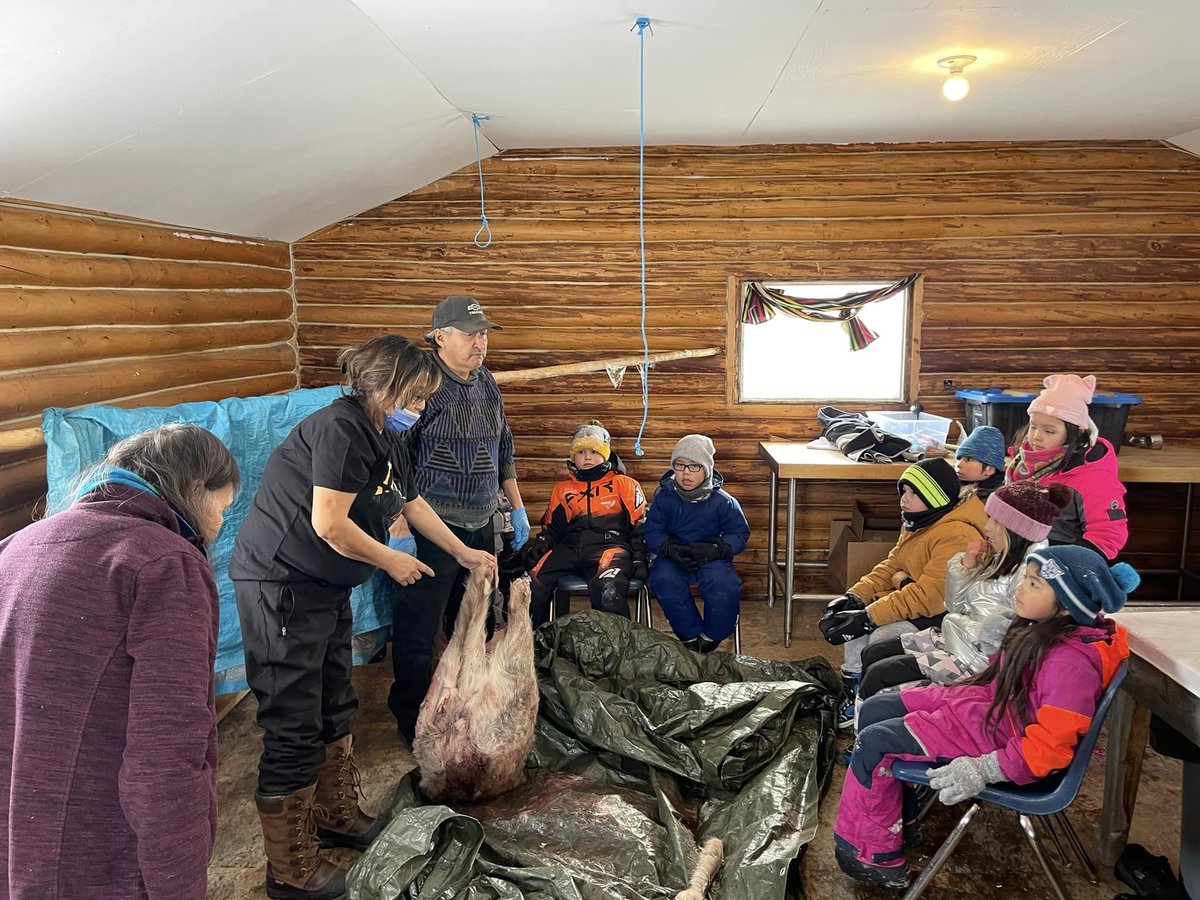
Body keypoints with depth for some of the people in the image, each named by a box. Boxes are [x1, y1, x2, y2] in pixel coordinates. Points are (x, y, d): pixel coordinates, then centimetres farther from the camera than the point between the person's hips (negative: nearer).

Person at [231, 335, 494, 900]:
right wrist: (393, 562, -10)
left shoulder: (384, 439, 11)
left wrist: (464, 553, 29)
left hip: (325, 588, 10)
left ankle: (337, 819, 38)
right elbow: (329, 524, -25)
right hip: (280, 584, -10)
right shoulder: (341, 428, -20)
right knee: (294, 728, -2)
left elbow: (413, 504, 24)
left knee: (335, 710, 20)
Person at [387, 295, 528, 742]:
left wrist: (517, 506, 18)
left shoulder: (487, 383, 10)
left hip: (481, 524, 8)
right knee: (418, 627, 2)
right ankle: (411, 719, 19)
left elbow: (503, 449, 21)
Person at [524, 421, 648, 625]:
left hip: (609, 546, -3)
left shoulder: (625, 485, 17)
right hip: (569, 547, 4)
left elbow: (639, 526, 11)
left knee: (608, 591, -38)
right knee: (533, 584, -24)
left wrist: (639, 560, -2)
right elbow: (550, 528, 27)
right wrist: (538, 546, 6)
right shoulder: (562, 489, 27)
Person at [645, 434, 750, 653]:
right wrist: (671, 549, -23)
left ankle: (711, 637, -1)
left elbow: (740, 533, -1)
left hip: (711, 558, -1)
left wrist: (715, 548, -20)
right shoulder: (664, 496, -4)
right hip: (673, 558, 1)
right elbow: (652, 532, -2)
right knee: (663, 581, -31)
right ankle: (690, 636, -9)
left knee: (724, 585, -31)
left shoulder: (722, 501, -5)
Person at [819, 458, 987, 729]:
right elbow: (891, 566, 11)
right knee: (853, 615, -2)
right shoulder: (918, 524, 9)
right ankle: (854, 694, 7)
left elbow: (927, 595, -29)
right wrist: (855, 596, -5)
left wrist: (869, 617, -29)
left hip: (940, 614, -10)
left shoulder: (958, 536, -24)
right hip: (910, 601, 10)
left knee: (882, 636, -27)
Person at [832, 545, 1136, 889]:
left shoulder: (1071, 661, -30)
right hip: (985, 700, 9)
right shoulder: (1045, 627, -3)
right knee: (874, 710, 9)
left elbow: (1050, 746, -28)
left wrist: (983, 770, -28)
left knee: (873, 743, -12)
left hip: (995, 734, -9)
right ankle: (895, 814, 22)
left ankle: (876, 854, 5)